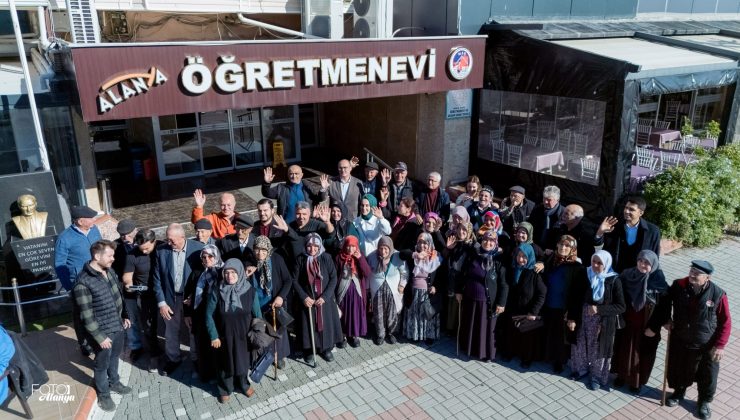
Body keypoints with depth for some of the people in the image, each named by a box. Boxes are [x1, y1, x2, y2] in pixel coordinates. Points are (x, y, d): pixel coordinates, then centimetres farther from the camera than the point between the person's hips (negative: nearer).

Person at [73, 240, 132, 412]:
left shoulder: (109, 271, -2)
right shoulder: (83, 283, -26)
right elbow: (86, 316, -22)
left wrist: (125, 316, 17)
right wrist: (100, 337, -19)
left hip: (117, 325, 7)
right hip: (102, 331, -7)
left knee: (115, 356, 26)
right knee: (102, 363, 14)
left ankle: (114, 383, 49)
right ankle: (103, 394, 36)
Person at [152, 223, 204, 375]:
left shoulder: (198, 248, -15)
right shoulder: (161, 251, -9)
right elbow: (157, 279, -2)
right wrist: (161, 303, -5)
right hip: (170, 298, 2)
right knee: (171, 332, 15)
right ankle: (173, 360, 38)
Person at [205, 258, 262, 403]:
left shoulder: (249, 290, -14)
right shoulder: (217, 290, -16)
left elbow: (257, 314, -4)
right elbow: (209, 315, -8)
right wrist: (213, 336, -7)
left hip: (244, 335, 1)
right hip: (224, 336, -1)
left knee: (243, 360, 19)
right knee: (226, 363, 17)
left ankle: (243, 384, 46)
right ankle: (225, 390, 41)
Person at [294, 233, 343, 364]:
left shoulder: (326, 258, -6)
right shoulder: (301, 259, -5)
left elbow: (333, 278, -7)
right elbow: (295, 280, -3)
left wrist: (325, 296, -15)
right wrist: (304, 297, -13)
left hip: (325, 299, 0)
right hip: (308, 299, 0)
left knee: (326, 323, 10)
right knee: (309, 325, 6)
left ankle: (326, 349, 29)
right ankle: (309, 351, 24)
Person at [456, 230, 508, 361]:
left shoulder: (498, 260, -10)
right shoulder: (472, 256, 0)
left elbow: (503, 284, -10)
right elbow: (463, 274, 9)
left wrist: (501, 303, -12)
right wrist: (459, 291, 7)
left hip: (488, 301, -3)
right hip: (470, 298, 4)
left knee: (486, 328, 7)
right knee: (469, 325, 16)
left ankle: (487, 353, 24)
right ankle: (469, 348, 36)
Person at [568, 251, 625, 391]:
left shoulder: (614, 281, -15)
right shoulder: (585, 275, -7)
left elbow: (621, 307, -12)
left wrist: (599, 309, -22)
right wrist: (571, 318, -5)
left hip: (603, 323, -3)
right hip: (583, 320, 3)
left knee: (599, 350, 13)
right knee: (580, 346, 19)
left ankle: (596, 377, 36)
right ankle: (581, 369, 45)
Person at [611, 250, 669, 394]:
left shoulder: (659, 283, -19)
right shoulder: (627, 275, -11)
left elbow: (664, 308, -12)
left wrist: (654, 327, -11)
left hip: (645, 327, -3)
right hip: (626, 323, 3)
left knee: (642, 353, 15)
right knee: (624, 350, 19)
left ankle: (638, 381, 35)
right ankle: (622, 375, 40)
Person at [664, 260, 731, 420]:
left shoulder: (718, 294, -21)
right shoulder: (678, 285, -15)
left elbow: (725, 322, -11)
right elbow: (666, 301, 7)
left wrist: (720, 345, -12)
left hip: (706, 345, -2)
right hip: (679, 341, 2)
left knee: (707, 376, 16)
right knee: (677, 370, 20)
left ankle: (704, 402, 42)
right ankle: (679, 392, 48)